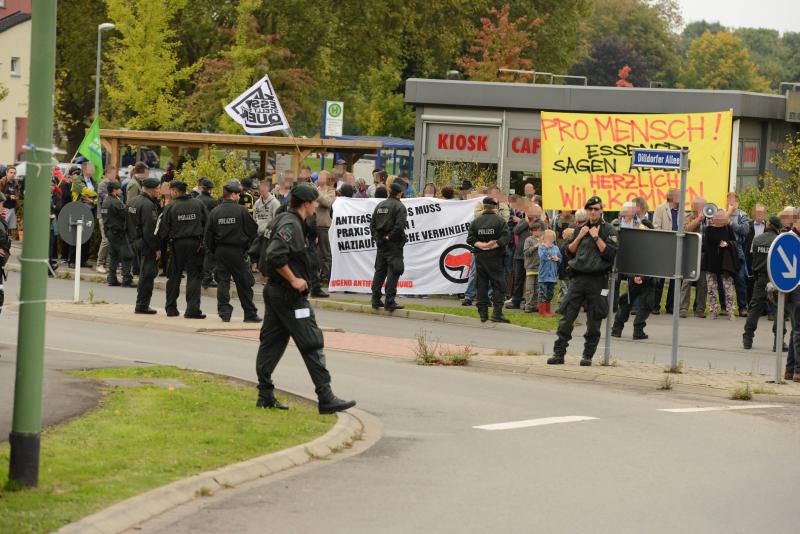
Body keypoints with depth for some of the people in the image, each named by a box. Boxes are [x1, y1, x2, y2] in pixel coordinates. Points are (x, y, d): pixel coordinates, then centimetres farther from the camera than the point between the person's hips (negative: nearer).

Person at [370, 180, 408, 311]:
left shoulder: (380, 206, 13)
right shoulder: (399, 206, -10)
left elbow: (372, 224, 11)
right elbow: (399, 225, -21)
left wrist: (377, 237, 6)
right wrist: (389, 236, -12)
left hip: (381, 245, 7)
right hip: (394, 244, -7)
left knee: (379, 271, 12)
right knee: (393, 272, -5)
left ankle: (376, 300, 12)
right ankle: (390, 302, -9)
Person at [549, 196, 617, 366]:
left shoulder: (608, 230, 1)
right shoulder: (581, 229, 15)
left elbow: (610, 254, -11)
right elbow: (569, 252, 14)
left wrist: (596, 237, -11)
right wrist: (579, 237, 1)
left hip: (597, 280, -3)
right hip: (578, 278, 3)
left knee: (593, 321, 2)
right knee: (567, 316, -1)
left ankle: (588, 355, 12)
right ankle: (558, 353, 2)